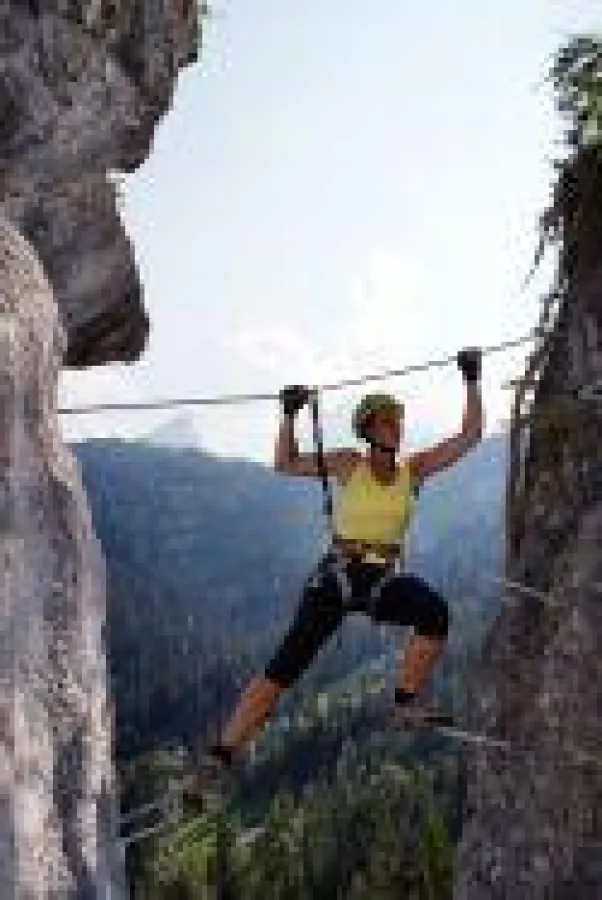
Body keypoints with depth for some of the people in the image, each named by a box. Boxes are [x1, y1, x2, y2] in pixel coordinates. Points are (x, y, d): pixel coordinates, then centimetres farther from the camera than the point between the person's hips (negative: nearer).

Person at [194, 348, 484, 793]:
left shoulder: (415, 469, 6)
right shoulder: (349, 465, 3)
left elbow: (470, 435, 5)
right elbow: (285, 464, 6)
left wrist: (472, 382, 2)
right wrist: (289, 416, -5)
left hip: (383, 582, 2)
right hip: (337, 575, -2)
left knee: (435, 610, -31)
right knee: (288, 662, -12)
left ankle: (409, 702, -16)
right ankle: (224, 750, -9)